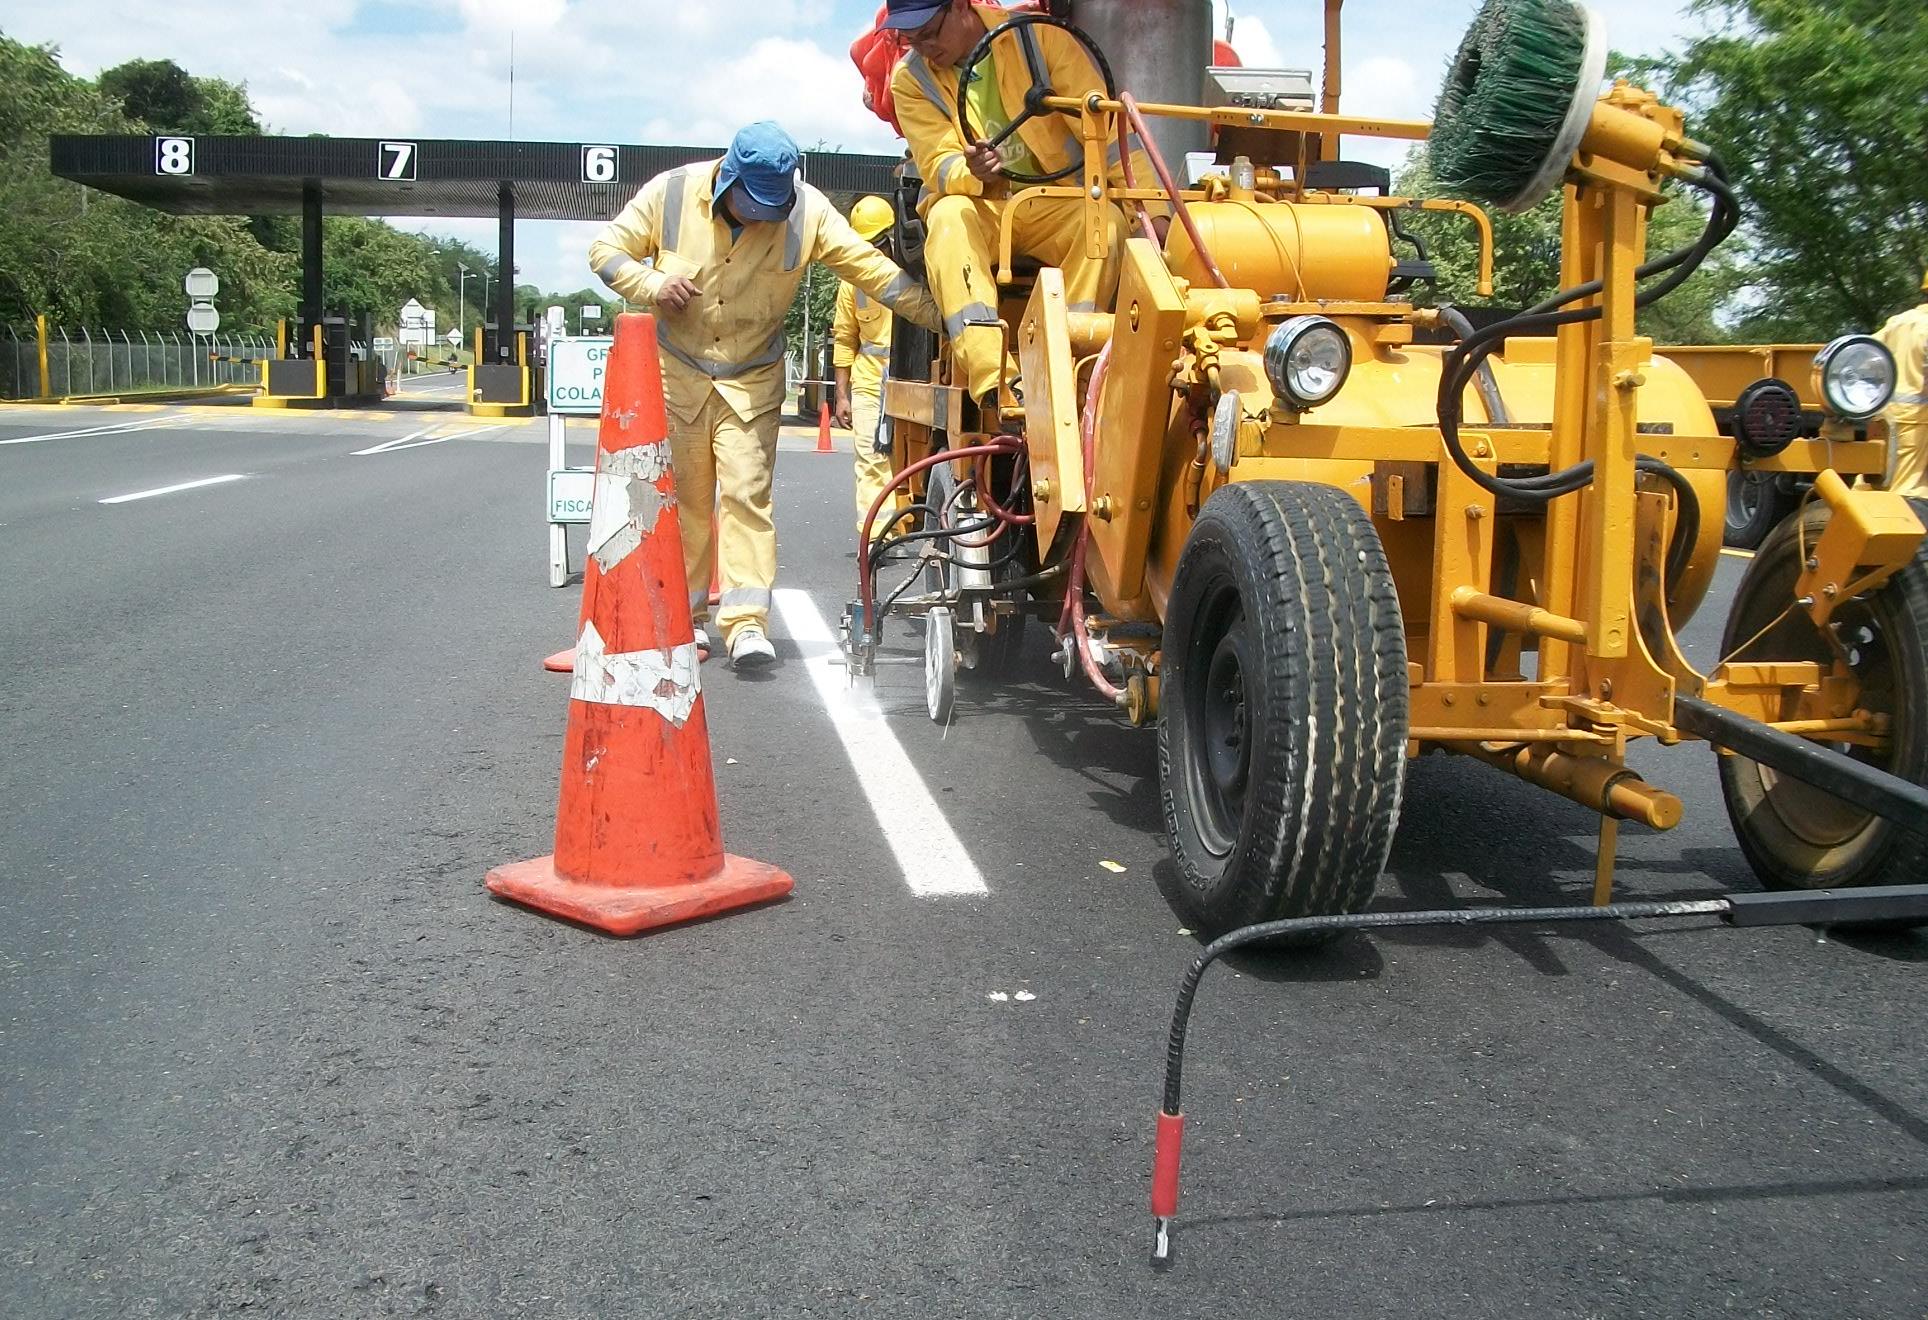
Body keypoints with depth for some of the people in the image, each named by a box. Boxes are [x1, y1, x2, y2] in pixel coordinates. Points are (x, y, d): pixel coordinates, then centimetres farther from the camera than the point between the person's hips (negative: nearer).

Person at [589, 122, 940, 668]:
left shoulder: (808, 212, -14)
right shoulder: (671, 193, -12)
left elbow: (871, 268, -14)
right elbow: (606, 251, -4)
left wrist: (940, 316, -21)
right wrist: (652, 284, -23)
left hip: (752, 378, -1)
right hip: (677, 371, 1)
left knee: (747, 493, -10)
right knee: (684, 496, 8)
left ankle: (746, 622, -11)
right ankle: (684, 615, 22)